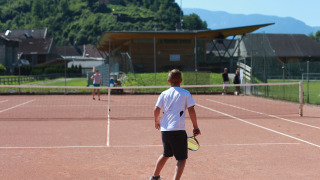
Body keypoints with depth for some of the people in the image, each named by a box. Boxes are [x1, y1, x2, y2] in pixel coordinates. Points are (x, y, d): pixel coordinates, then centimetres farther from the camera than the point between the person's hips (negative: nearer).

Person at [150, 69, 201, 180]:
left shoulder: (164, 94, 7)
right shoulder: (185, 93, -1)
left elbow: (156, 110, 4)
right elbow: (191, 111, -6)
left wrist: (157, 121, 23)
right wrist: (196, 127, 2)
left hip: (164, 130, 5)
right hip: (178, 130, -5)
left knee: (166, 154, 26)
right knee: (182, 158, 0)